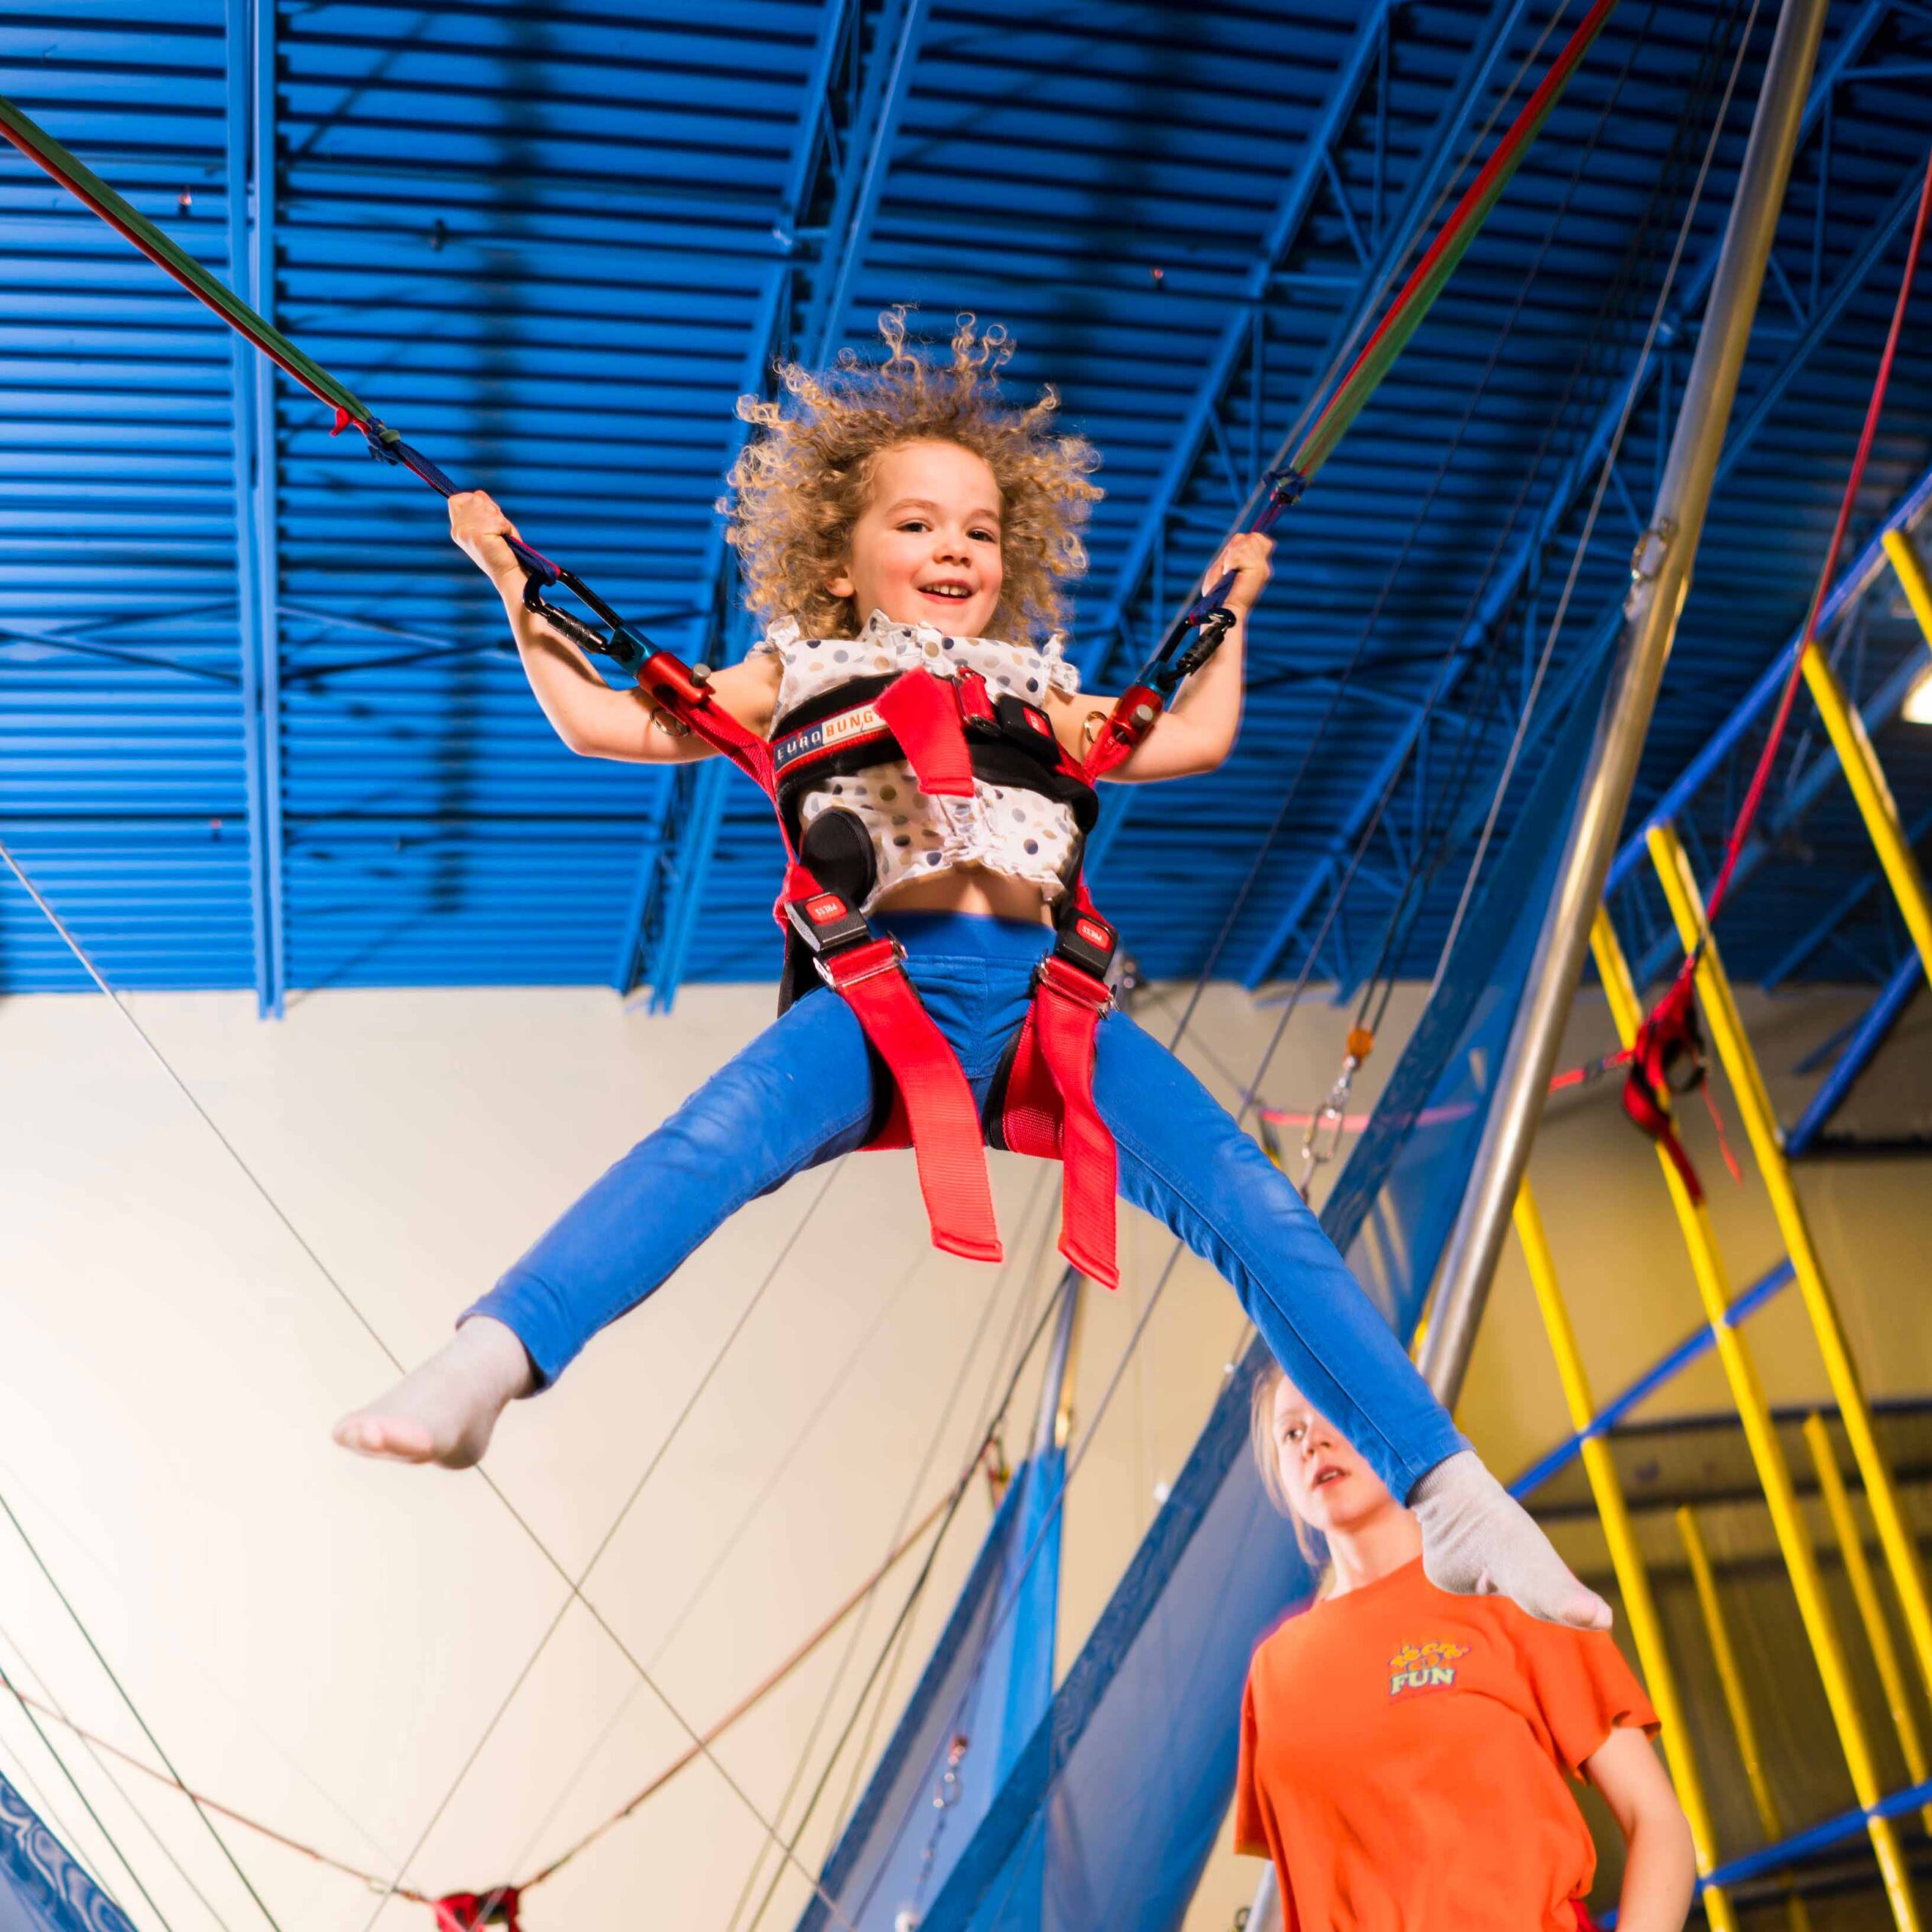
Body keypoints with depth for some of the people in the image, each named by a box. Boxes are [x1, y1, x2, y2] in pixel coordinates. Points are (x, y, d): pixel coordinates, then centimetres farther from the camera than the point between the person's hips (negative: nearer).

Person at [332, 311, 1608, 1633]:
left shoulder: (1037, 686, 33)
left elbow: (1196, 740, 45)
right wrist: (515, 583, 32)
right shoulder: (805, 671, 27)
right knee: (718, 1139, -34)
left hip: (1044, 992, 2)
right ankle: (481, 1370, -44)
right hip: (887, 988, -2)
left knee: (1250, 1202, -16)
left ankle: (1450, 1491, -14)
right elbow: (601, 721, 28)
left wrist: (1229, 607, 52)